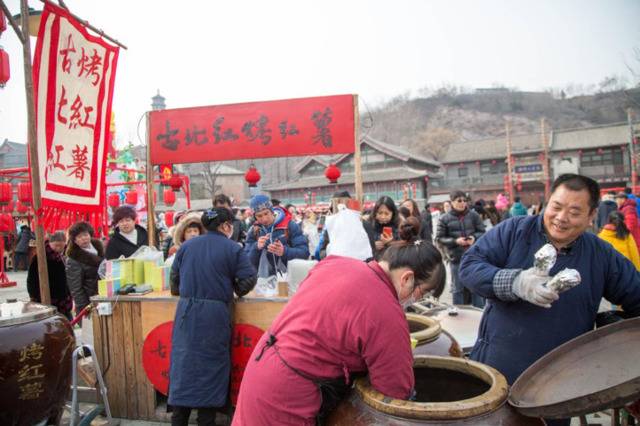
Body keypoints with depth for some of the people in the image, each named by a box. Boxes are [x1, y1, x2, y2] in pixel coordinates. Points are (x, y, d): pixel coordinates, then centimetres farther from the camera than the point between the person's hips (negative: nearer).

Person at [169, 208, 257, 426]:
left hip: (186, 311, 4)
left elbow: (175, 277, 12)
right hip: (215, 314, -3)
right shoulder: (232, 248, -4)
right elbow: (249, 279, -8)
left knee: (184, 363, 10)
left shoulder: (186, 246, 8)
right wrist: (234, 290, 10)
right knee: (211, 364, 7)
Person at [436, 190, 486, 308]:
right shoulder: (445, 219, -3)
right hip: (456, 258, -1)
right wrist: (455, 241, -16)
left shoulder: (474, 215, 1)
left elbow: (482, 232, 6)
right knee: (458, 288, 10)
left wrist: (474, 237, -15)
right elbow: (439, 238, -3)